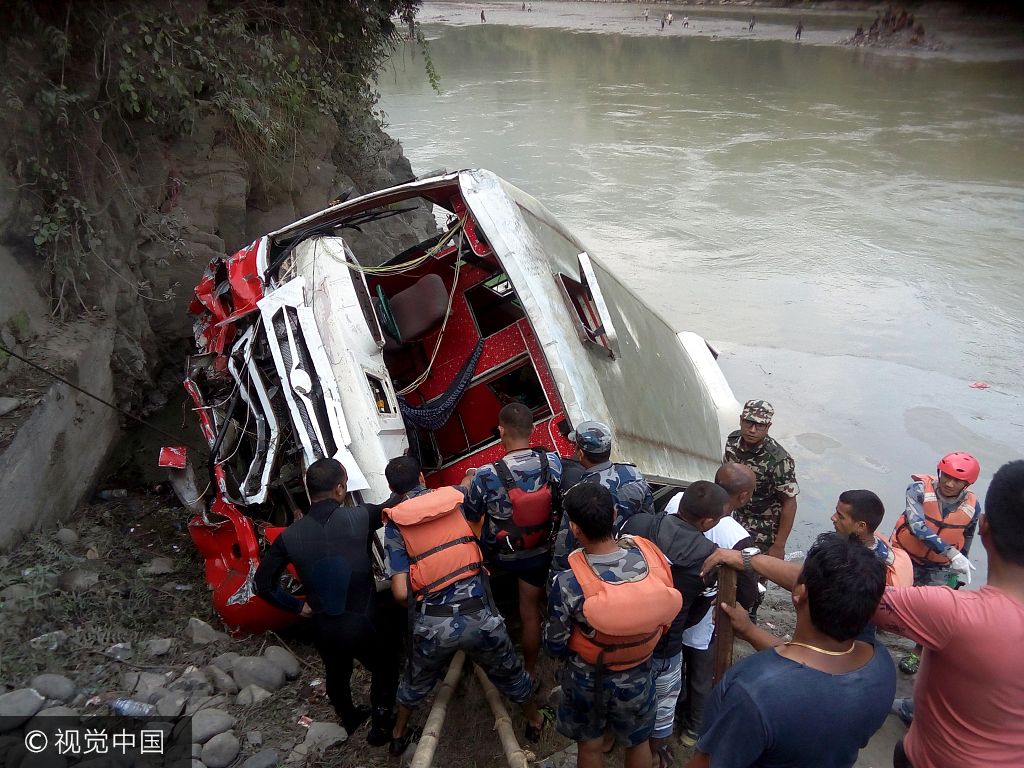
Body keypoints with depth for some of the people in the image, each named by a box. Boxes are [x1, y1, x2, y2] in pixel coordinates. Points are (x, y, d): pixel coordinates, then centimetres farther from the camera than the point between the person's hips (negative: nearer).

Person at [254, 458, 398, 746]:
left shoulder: (290, 535, -12)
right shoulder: (359, 518, -20)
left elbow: (263, 583, -3)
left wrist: (298, 606, 7)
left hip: (323, 628, 3)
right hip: (363, 623, -3)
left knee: (336, 674, 32)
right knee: (385, 668, 28)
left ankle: (348, 718, 56)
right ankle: (381, 726, 39)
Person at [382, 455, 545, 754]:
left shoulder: (395, 524, -2)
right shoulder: (454, 497, 2)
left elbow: (401, 593, -7)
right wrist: (469, 477, 49)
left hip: (431, 624, 0)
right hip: (478, 615, 1)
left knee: (417, 681, 30)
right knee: (508, 673, 27)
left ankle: (399, 735, 51)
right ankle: (534, 720, 50)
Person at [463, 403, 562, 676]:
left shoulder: (487, 475, -28)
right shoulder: (553, 463, -20)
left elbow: (471, 515, -9)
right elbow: (558, 502, -1)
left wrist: (469, 484, 10)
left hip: (501, 555, -2)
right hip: (540, 553, 2)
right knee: (530, 613, 19)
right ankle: (530, 671, 34)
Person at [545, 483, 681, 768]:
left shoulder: (568, 584, -33)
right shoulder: (650, 554, -25)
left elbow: (554, 647, -18)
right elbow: (666, 615, -7)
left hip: (587, 679, -2)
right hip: (638, 675, 3)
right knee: (639, 743, 30)